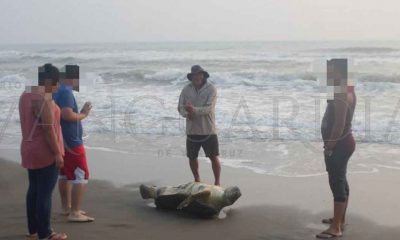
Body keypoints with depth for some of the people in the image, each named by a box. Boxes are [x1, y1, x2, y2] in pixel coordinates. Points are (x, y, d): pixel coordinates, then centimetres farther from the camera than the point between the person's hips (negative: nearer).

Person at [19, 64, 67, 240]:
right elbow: (48, 128, -23)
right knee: (45, 193, -3)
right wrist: (57, 153, -18)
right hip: (45, 152, -10)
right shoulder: (43, 98, -20)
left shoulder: (26, 94, 10)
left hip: (29, 149, 10)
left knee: (34, 190, 15)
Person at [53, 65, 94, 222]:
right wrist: (83, 115, -13)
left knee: (65, 175, 18)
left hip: (62, 141, 10)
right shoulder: (66, 92, -18)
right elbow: (67, 115, -29)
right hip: (71, 142, -10)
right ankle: (74, 213, -8)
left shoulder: (58, 91, 11)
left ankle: (66, 207, 27)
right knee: (81, 177, -7)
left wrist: (80, 112, 10)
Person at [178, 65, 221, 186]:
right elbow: (180, 107, 3)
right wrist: (186, 113, -19)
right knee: (192, 157, 13)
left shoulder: (211, 88, -8)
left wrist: (195, 110, -33)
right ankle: (197, 180, 34)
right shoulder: (186, 89, 3)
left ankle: (217, 182, 12)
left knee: (214, 157, -1)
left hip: (208, 130, -3)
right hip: (192, 130, 4)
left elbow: (209, 108, -18)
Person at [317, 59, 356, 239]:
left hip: (339, 144, -11)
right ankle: (340, 219, 28)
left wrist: (329, 146, -19)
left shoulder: (341, 94, -21)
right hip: (343, 143, 11)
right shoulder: (346, 89, 11)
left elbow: (339, 125, -24)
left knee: (336, 183, -7)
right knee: (341, 182, 17)